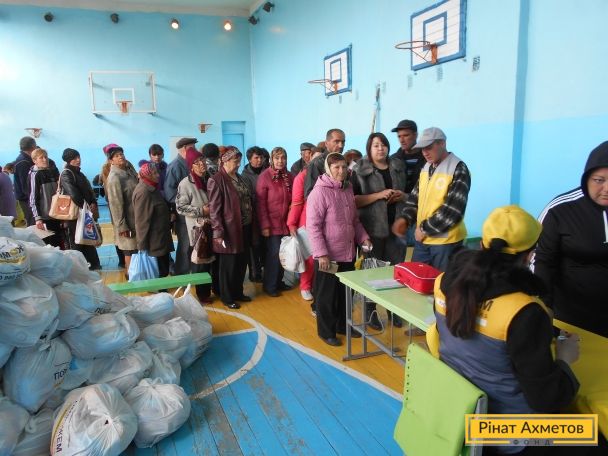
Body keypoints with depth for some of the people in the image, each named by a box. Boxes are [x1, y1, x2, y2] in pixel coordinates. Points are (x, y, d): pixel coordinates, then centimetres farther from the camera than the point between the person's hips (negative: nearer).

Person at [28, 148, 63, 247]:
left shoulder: (53, 171, 10)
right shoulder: (35, 175, -6)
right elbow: (33, 198, -9)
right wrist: (37, 217, -15)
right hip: (45, 216, -5)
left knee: (60, 245, 10)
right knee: (50, 245, -3)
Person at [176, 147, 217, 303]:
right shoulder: (186, 183, -9)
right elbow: (180, 207, -12)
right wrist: (201, 210, -16)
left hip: (214, 227, 5)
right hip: (198, 229, -5)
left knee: (216, 259, 11)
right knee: (201, 261, 5)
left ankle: (218, 288, 28)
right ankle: (203, 293, 20)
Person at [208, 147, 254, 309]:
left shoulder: (239, 178, 12)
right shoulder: (216, 180, -12)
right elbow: (214, 209, -15)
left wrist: (251, 222, 10)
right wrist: (218, 232, -18)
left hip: (244, 228, 7)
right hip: (229, 230, -7)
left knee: (241, 263, 16)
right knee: (228, 265, 6)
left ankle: (238, 292, 32)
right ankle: (227, 297, 20)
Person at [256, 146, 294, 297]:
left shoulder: (289, 176, 7)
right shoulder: (265, 176, -7)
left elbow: (293, 200, 13)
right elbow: (260, 203, -10)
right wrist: (265, 225, -14)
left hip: (286, 223, 5)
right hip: (272, 224, -5)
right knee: (274, 254, -2)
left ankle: (279, 282, 27)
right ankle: (269, 286, 15)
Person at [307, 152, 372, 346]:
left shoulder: (348, 189, 8)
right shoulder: (319, 192, -15)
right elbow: (313, 226, -18)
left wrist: (363, 237, 3)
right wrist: (321, 253, -21)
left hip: (348, 253, 7)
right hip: (328, 256, -7)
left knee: (346, 292, 18)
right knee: (327, 295, 8)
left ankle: (343, 325, 36)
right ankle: (326, 331, 23)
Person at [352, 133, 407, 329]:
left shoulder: (399, 167, 10)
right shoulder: (360, 170, -4)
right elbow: (354, 200, -11)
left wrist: (403, 196, -4)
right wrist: (379, 195, -19)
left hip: (396, 227, 4)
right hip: (372, 228, -4)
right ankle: (371, 311, 19)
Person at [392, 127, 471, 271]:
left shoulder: (458, 170, -13)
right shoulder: (426, 168, 11)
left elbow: (453, 208, -20)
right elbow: (416, 196, 14)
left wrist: (426, 228, -16)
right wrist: (404, 218, -4)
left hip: (446, 241, -7)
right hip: (422, 239, 7)